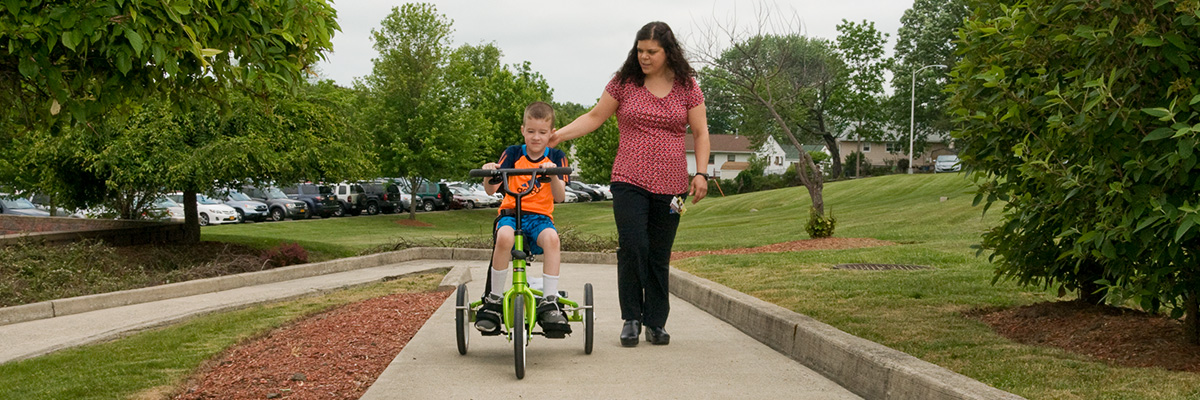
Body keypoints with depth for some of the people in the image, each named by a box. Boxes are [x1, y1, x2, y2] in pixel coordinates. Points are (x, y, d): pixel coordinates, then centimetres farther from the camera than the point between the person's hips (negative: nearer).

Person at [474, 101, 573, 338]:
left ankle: (549, 302, -32)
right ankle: (494, 300, -22)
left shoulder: (556, 157, 8)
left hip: (540, 216, 0)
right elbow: (491, 190, 1)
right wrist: (489, 173, -22)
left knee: (551, 237, -36)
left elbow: (559, 197, -5)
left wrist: (553, 174, -25)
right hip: (511, 213, 0)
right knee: (504, 237, -36)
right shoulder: (513, 154, 7)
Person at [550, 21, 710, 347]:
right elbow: (595, 117, 9)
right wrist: (559, 135, -2)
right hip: (630, 182, -1)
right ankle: (631, 319, 1)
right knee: (632, 246, -13)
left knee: (659, 256, 4)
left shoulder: (687, 87, 5)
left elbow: (700, 133, 7)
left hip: (670, 186, 1)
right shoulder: (625, 83, 4)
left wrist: (701, 173, -3)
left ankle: (656, 323, 15)